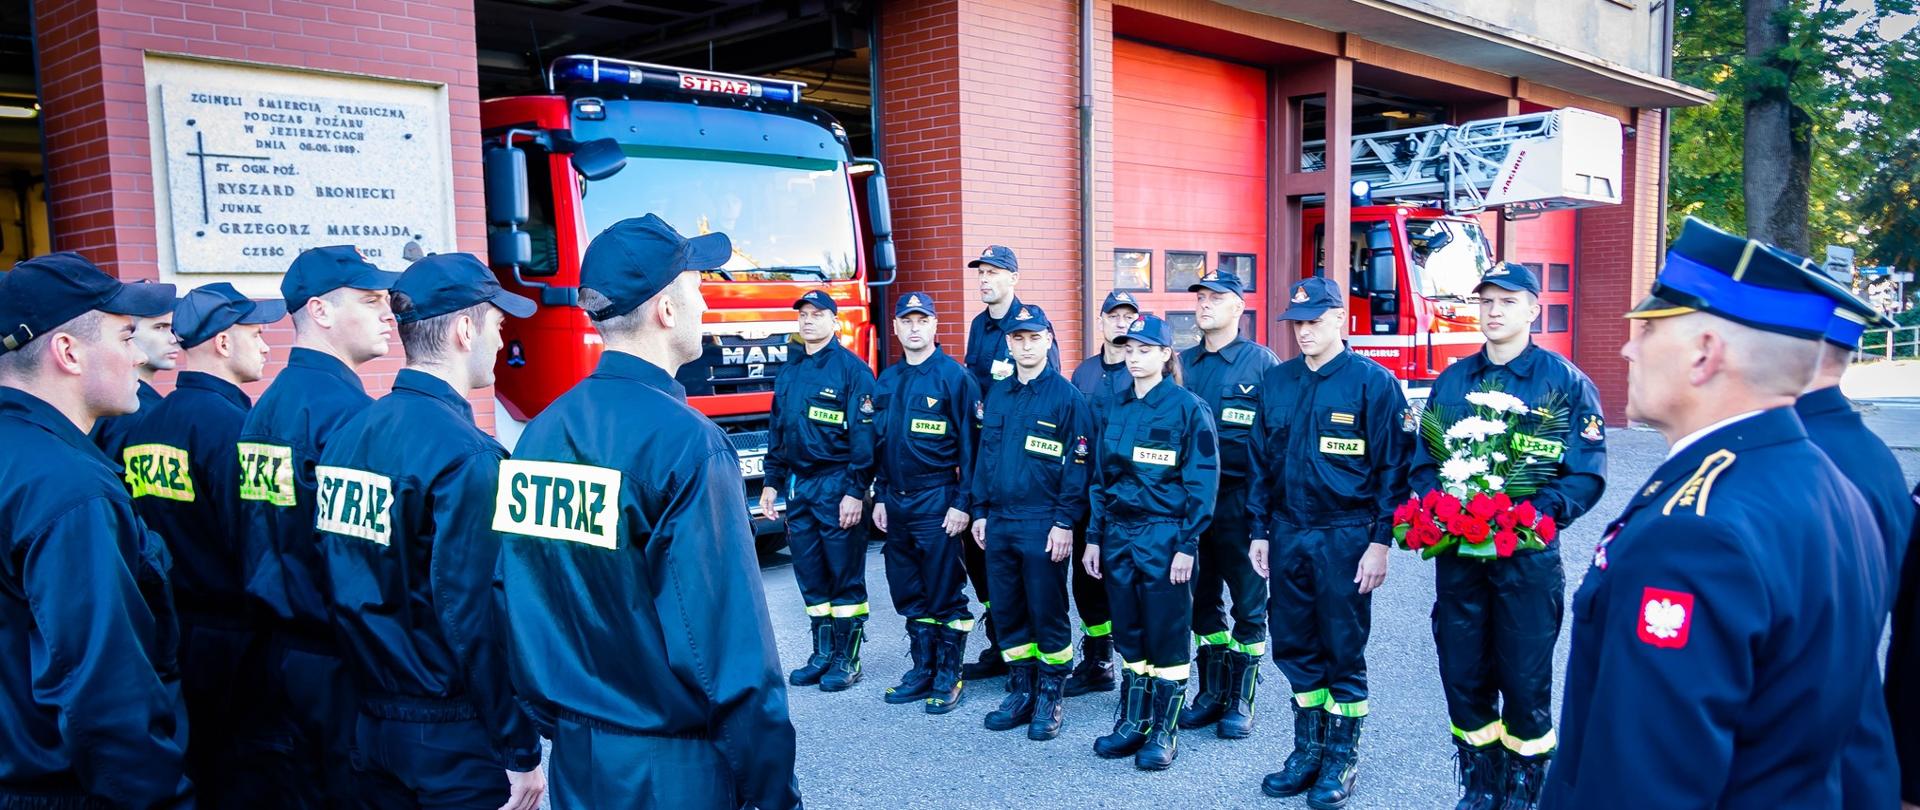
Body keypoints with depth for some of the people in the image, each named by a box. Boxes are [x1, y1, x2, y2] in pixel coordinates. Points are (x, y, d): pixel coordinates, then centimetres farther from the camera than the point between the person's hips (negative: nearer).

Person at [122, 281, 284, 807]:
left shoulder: (144, 426, 5)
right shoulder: (230, 424, -19)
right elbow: (257, 544, -22)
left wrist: (177, 603, 17)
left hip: (170, 641, 8)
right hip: (235, 646, -8)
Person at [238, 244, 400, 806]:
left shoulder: (267, 406, 9)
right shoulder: (346, 410, -18)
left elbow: (260, 538, 12)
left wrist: (285, 625, 18)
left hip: (285, 650, 8)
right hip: (342, 661, -8)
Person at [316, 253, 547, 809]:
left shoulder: (349, 435, 2)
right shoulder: (467, 455, -20)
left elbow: (346, 586, 7)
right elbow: (476, 619, -21)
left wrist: (377, 691, 17)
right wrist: (521, 753, -13)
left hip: (375, 723, 7)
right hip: (454, 739, -7)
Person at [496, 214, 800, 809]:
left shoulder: (541, 431, 0)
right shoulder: (687, 444, -20)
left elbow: (515, 605, 7)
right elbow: (733, 646, -21)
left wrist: (537, 737, 18)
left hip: (576, 761, 6)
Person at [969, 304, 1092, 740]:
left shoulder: (1066, 396, -6)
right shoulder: (996, 394, 11)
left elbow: (1077, 464, -9)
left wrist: (1065, 522, -14)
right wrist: (980, 512, 10)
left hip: (1042, 524, -5)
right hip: (998, 521, 6)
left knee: (1047, 611, 2)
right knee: (1008, 610, 11)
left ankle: (1051, 695, 16)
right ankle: (1021, 690, 24)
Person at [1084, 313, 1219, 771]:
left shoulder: (1188, 408, -7)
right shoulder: (1118, 410, 10)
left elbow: (1202, 481, -9)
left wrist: (1187, 544, -14)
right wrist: (1094, 537, 9)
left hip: (1164, 537, -5)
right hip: (1119, 535, 6)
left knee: (1166, 635, 2)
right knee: (1128, 633, 12)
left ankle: (1164, 731, 13)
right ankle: (1132, 723, 24)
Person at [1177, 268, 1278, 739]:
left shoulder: (1262, 363, -3)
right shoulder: (1183, 363, 10)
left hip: (1240, 501, -4)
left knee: (1248, 602, 5)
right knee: (1202, 598, 12)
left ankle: (1241, 700, 16)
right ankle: (1211, 692, 24)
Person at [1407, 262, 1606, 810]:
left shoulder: (1565, 382, -2)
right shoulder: (1451, 381, 9)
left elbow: (1587, 474, -7)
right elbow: (1423, 459, 9)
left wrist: (1539, 514, -22)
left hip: (1528, 556, -3)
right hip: (1457, 554, 4)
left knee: (1525, 681, 6)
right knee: (1463, 676, 11)